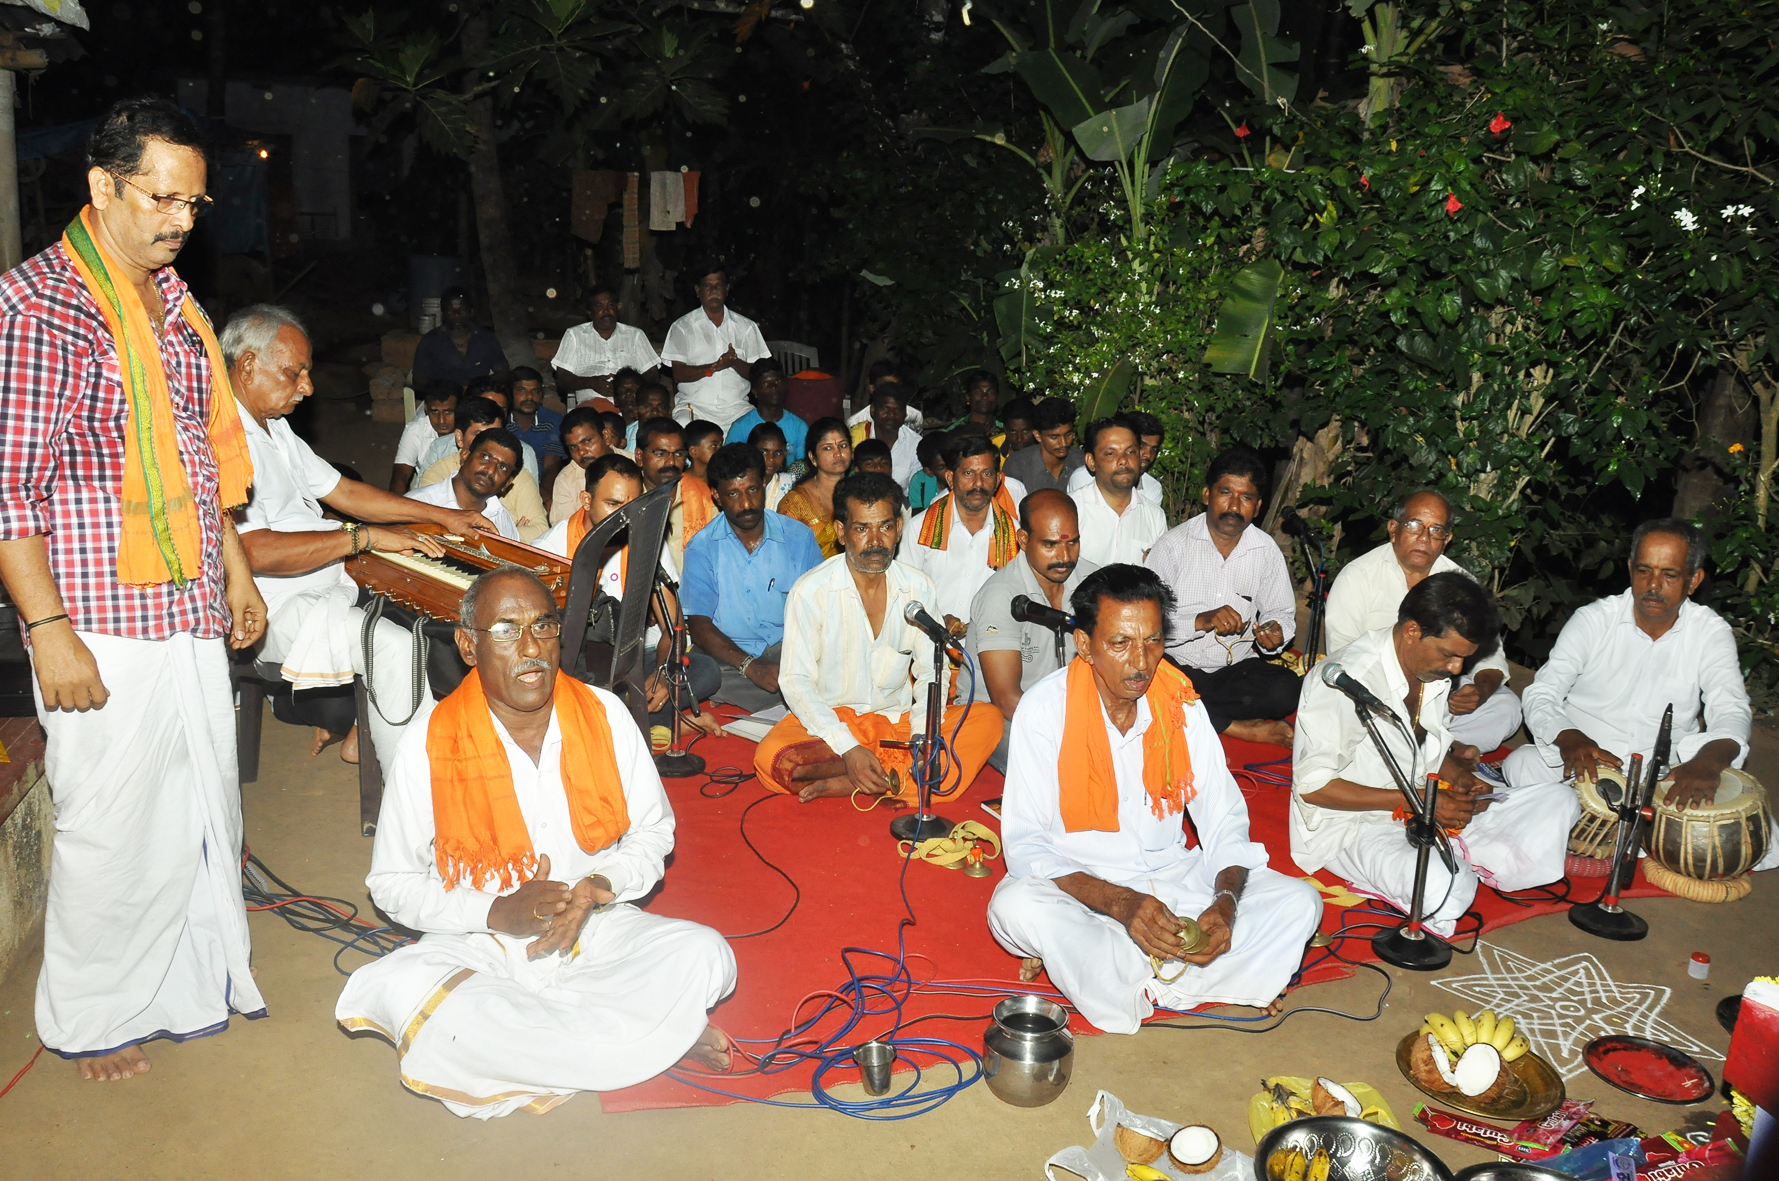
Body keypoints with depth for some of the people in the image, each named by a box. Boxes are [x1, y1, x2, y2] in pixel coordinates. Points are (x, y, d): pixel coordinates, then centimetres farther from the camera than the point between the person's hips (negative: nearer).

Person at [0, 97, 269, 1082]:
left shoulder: (173, 298, 12)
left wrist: (235, 565, 19)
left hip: (192, 609, 7)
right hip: (98, 624, -7)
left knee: (204, 806, 15)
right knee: (112, 828, 4)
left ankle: (195, 980, 34)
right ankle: (89, 1017, 25)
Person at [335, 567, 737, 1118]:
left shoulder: (606, 717, -4)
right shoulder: (428, 749, -11)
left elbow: (653, 836, 6)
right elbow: (393, 884, -3)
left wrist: (598, 888, -16)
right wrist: (498, 913, -19)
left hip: (597, 929, 1)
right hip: (477, 946, 0)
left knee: (704, 955, -24)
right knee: (399, 990, -34)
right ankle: (660, 1033, -24)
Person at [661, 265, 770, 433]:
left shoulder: (746, 327, 13)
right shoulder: (682, 326, 8)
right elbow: (678, 373, -2)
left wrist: (734, 363, -14)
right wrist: (714, 367, -17)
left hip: (736, 407, 2)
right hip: (694, 406, -2)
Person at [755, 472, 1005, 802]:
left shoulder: (918, 588, 0)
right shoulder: (811, 591, -9)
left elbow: (931, 673, 4)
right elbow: (795, 680, -11)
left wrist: (921, 736, -16)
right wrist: (849, 748, -23)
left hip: (899, 720, 4)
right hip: (830, 721, -3)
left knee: (988, 719, -20)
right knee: (771, 757, -32)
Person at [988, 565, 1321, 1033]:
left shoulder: (1182, 703, -3)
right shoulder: (1046, 709, -14)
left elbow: (1224, 822, 1)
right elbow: (1025, 844, -17)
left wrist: (1226, 900, -21)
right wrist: (1119, 903, -31)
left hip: (1173, 879, 4)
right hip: (1078, 886, -4)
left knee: (1300, 902, -14)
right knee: (1016, 906, -35)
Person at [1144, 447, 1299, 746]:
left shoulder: (1267, 550, 7)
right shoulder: (1175, 543, -5)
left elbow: (1280, 612, 18)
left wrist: (1275, 635, -6)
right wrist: (1201, 621, -25)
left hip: (1237, 668, 3)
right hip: (1178, 665, -3)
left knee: (1288, 691, -26)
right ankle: (1240, 728, -20)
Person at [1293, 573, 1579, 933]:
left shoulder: (1433, 666, 3)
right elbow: (1313, 786, -23)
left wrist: (1458, 776, -4)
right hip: (1353, 823, -8)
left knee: (1559, 801, 0)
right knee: (1443, 889, -37)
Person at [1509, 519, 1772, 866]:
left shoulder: (1711, 633, 0)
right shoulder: (1592, 620, -3)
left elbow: (1731, 710, -12)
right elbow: (1542, 693, -10)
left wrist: (1709, 762, -37)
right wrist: (1569, 739, -34)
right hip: (1582, 760, -1)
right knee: (1521, 767, -33)